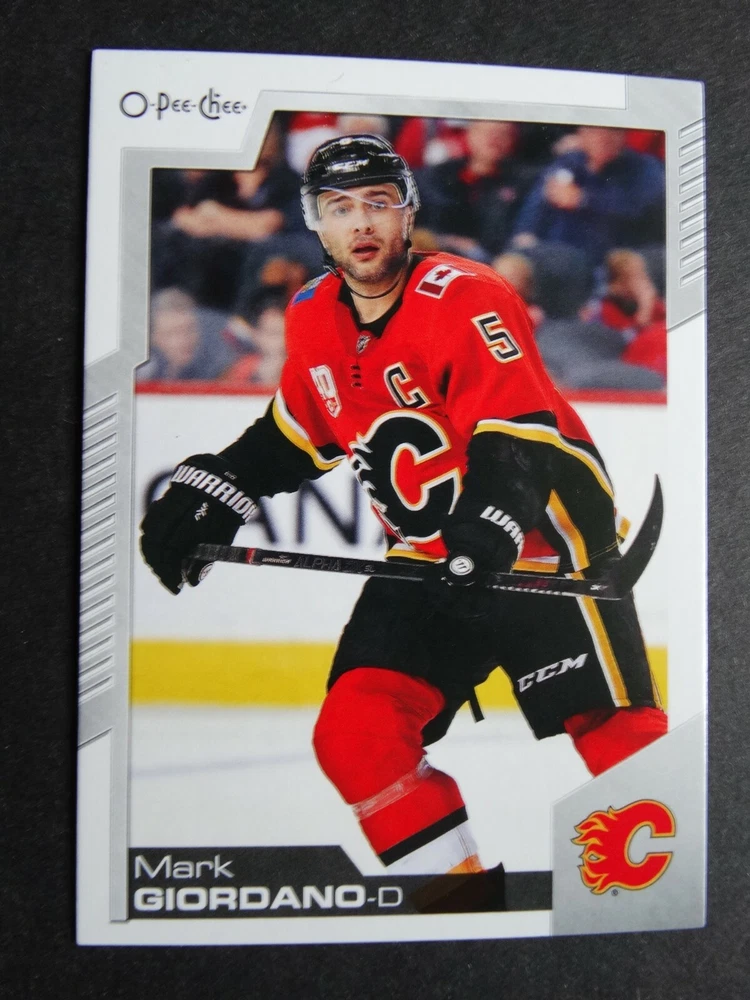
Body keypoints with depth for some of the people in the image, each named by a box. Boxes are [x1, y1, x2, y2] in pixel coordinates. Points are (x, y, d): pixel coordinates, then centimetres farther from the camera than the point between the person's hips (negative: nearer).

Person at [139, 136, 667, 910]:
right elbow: (297, 433, 18)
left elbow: (517, 438, -24)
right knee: (352, 733, -3)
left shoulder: (463, 298, -17)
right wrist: (209, 490, 9)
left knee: (617, 736, -8)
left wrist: (486, 536, -38)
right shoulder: (313, 320, 5)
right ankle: (460, 883, 13)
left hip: (542, 543, -6)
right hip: (426, 561, 6)